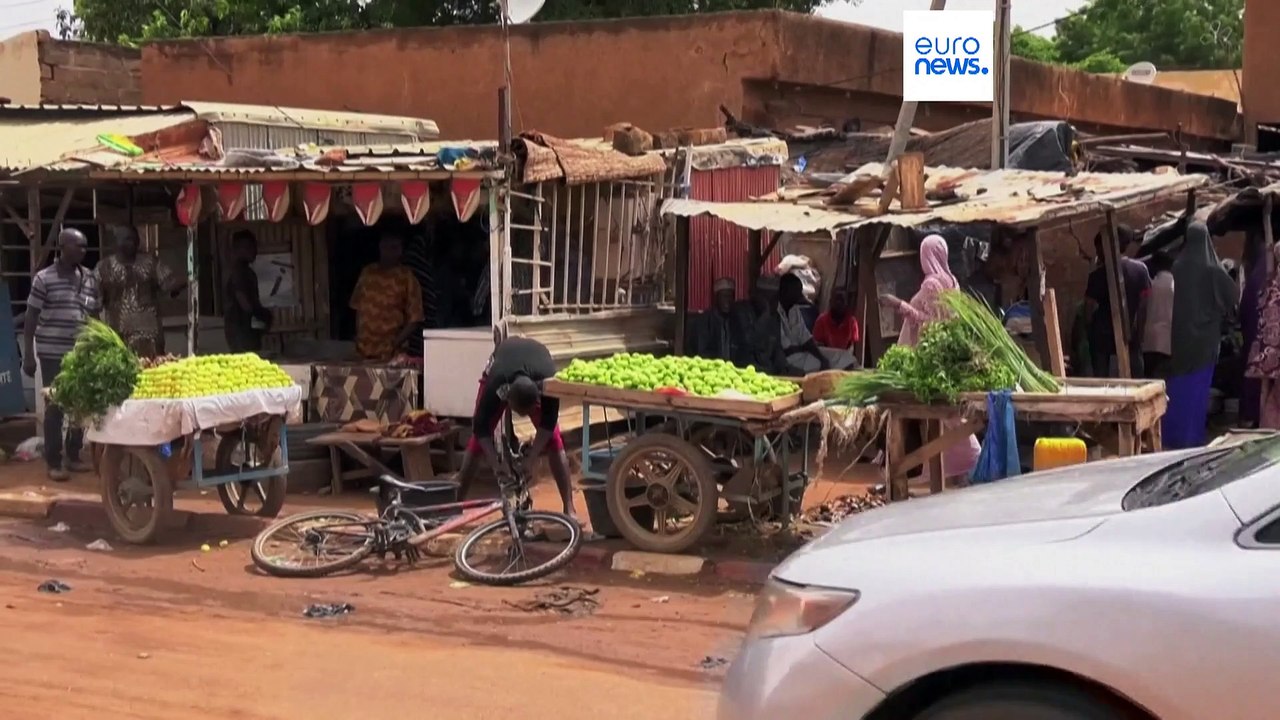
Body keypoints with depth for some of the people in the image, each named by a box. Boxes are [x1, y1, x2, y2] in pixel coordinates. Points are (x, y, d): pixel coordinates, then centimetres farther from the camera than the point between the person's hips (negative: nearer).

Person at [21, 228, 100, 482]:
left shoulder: (90, 278, 8)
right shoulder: (44, 278, -4)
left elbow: (97, 314, 14)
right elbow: (31, 318, -1)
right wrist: (28, 355, -5)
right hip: (52, 353, -4)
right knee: (55, 407, 1)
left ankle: (73, 455, 23)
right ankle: (54, 462, 9)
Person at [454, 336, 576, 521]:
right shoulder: (496, 384, -43)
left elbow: (548, 424, -27)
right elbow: (481, 427, -32)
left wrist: (530, 460, -31)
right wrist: (495, 464, -38)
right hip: (501, 371, 0)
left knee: (554, 442, -15)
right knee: (476, 441, -10)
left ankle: (569, 509, -11)